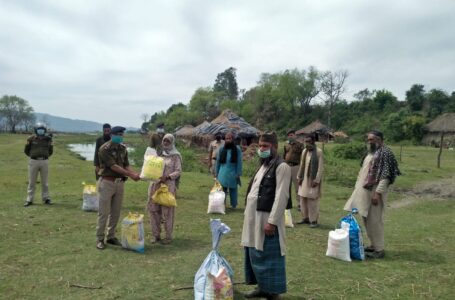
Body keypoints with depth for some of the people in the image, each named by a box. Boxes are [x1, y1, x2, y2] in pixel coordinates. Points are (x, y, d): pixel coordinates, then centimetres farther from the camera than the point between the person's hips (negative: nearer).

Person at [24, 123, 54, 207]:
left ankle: (46, 198, 14)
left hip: (45, 162, 1)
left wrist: (44, 156, 7)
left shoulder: (48, 139, 4)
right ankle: (29, 200, 9)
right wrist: (33, 156, 10)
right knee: (32, 182, 3)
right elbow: (26, 151, 9)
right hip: (33, 161, -1)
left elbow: (50, 151, 14)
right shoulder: (31, 139, -1)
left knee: (45, 182, 6)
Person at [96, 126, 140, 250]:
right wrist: (130, 174, -22)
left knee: (116, 212, 10)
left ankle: (111, 236, 22)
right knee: (104, 212, -1)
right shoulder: (105, 149, -12)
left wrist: (135, 173, -14)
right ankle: (99, 239, 10)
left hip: (120, 182, 6)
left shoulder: (123, 148, 9)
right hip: (107, 182, -6)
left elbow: (126, 164, 6)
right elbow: (113, 166, -18)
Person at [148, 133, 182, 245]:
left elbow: (178, 172, -6)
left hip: (168, 186, -5)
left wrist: (166, 177, -19)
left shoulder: (175, 156, -1)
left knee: (167, 211, -1)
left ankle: (168, 236, 11)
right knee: (154, 210, 7)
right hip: (155, 185, 5)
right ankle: (156, 234, 21)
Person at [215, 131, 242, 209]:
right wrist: (216, 173, 7)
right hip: (223, 174, 1)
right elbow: (218, 161, 6)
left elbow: (239, 162, -5)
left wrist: (238, 174, -6)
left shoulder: (237, 149, -7)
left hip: (233, 174, -1)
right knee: (222, 190, 4)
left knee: (233, 189, 11)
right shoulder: (221, 149, -1)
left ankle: (233, 205, 26)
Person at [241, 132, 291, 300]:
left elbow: (281, 197, -19)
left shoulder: (281, 167, -12)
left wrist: (272, 221, -21)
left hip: (267, 219, -9)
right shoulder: (263, 165, 15)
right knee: (255, 255, 16)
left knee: (269, 256, 0)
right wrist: (249, 215, 16)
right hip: (255, 218, 9)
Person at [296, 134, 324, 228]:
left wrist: (316, 180, -16)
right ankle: (305, 218, 22)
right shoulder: (304, 151, 9)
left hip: (313, 179, -6)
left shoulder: (319, 152, -9)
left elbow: (320, 167, -12)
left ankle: (314, 220, 7)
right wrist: (299, 177, 9)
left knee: (312, 200, -3)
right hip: (304, 179, 6)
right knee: (303, 199, 9)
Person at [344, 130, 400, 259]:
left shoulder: (385, 153, -12)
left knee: (375, 220, -4)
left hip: (374, 191, -9)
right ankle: (373, 245, 25)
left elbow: (386, 175, -18)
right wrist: (357, 188, 19)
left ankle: (379, 249, 6)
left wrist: (377, 193, -23)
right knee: (367, 219, 14)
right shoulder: (370, 153, 15)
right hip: (364, 190, 9)